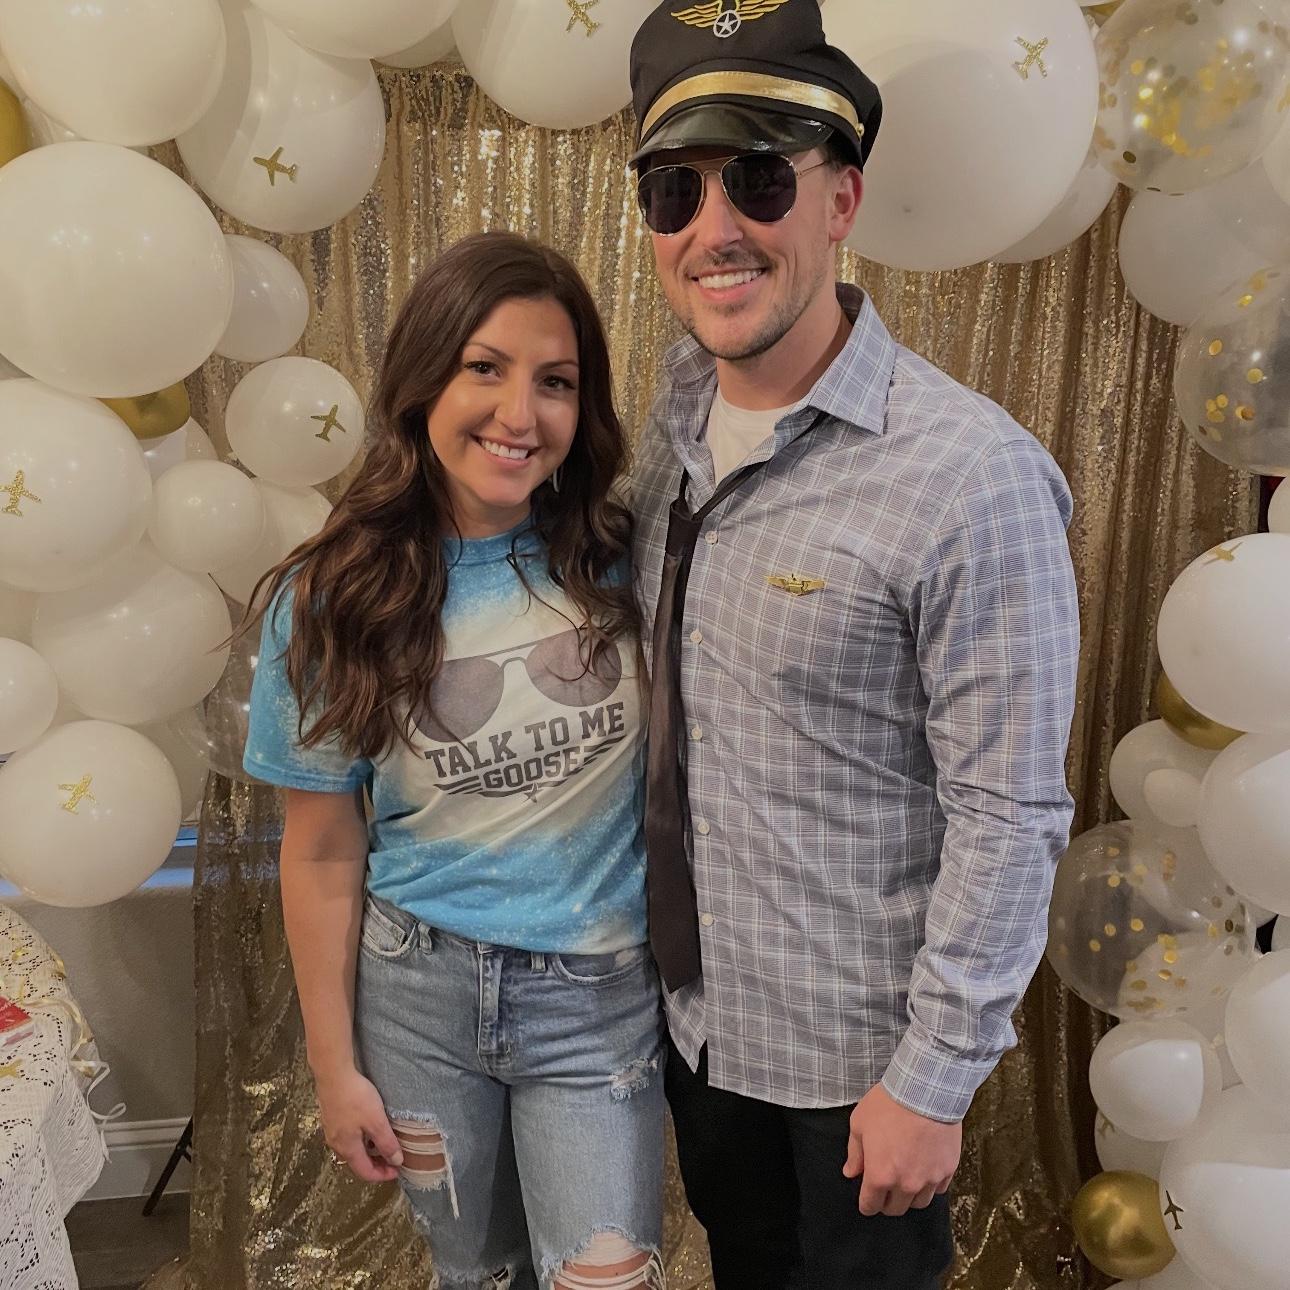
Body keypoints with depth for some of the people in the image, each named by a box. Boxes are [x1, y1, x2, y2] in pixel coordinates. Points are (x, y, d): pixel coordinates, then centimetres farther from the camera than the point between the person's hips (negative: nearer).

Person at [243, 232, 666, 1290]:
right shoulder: (331, 604, -10)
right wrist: (335, 1066, 0)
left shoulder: (623, 567, -10)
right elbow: (324, 856, -5)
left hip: (600, 997, 0)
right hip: (418, 990, 1)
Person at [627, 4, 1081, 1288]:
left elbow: (1012, 817, -20)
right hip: (693, 1010, 6)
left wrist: (933, 1082, -14)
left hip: (856, 1054, -6)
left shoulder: (971, 474, -24)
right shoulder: (678, 405, -3)